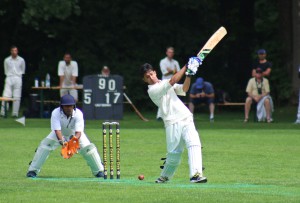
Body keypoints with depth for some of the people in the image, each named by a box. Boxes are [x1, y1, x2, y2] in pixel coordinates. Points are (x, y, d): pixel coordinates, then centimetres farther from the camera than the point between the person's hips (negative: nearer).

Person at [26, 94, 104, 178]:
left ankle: (99, 171, 2)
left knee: (88, 147, -17)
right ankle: (33, 170, -14)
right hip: (60, 134, 0)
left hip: (75, 134, 0)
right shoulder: (56, 113, -32)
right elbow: (57, 130, -39)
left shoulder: (78, 114, -32)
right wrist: (61, 141, -58)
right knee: (44, 145, -21)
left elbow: (78, 132, -37)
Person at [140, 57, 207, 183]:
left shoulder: (165, 83, 22)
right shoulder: (152, 90, -3)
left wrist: (188, 75, -5)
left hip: (186, 119, 5)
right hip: (173, 123, -5)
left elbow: (183, 90, 11)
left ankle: (195, 174, -26)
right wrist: (186, 67, -10)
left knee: (194, 144, -15)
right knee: (174, 153, -4)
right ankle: (165, 176, 20)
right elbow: (173, 81, -13)